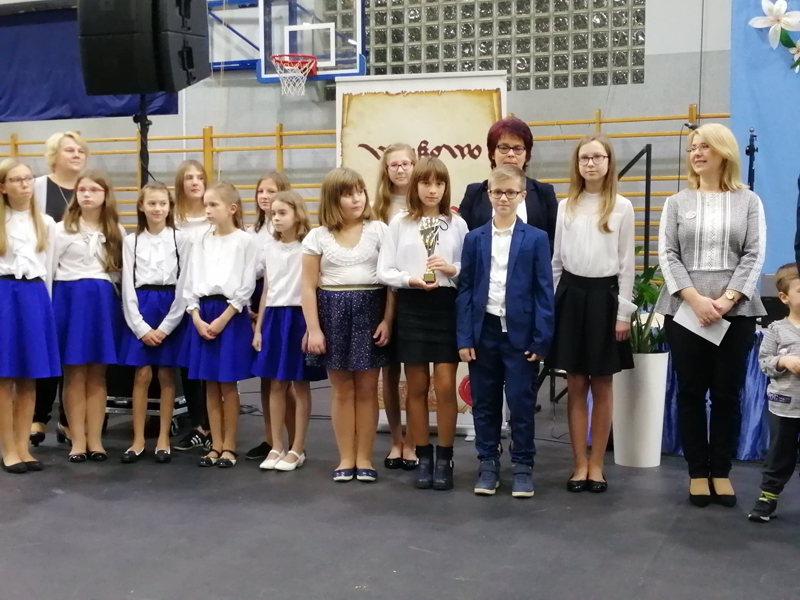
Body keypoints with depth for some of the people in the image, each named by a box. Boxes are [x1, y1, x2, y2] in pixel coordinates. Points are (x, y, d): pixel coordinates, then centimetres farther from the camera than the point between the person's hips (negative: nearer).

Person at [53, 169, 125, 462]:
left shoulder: (116, 232, 9)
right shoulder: (62, 229, 2)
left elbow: (121, 271, 10)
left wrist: (111, 300, 3)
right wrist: (51, 306, -6)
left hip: (104, 302, 2)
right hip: (69, 299, -2)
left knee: (97, 374, 5)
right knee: (74, 373, -1)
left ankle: (95, 439, 9)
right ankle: (78, 440, 5)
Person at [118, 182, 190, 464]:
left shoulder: (180, 239, 0)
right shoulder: (131, 241, 6)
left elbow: (183, 285, -3)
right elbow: (128, 287, 3)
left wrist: (165, 327, -9)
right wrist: (141, 327, -7)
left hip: (171, 311, -1)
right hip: (140, 311, 1)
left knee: (166, 375, 4)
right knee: (142, 375, 2)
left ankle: (164, 439, 12)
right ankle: (138, 439, 10)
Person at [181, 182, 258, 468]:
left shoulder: (245, 241, -3)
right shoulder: (201, 242, 10)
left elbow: (246, 286, -8)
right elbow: (190, 283, 8)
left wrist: (223, 319, -13)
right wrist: (197, 318, -5)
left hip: (231, 314, -5)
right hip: (203, 314, 5)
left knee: (228, 385, 1)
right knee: (210, 386, 8)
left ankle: (229, 446, 11)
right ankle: (216, 445, 16)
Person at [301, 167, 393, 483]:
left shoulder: (378, 230, 0)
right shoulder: (318, 236, 2)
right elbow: (309, 286, 2)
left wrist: (387, 320, -8)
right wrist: (314, 329, -4)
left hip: (370, 309, -1)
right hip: (333, 312, 1)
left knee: (367, 388, 5)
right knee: (342, 389, 8)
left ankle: (364, 458, 15)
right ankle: (346, 459, 17)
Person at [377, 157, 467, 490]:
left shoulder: (457, 224, 2)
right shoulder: (399, 222, 2)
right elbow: (384, 271, -1)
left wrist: (453, 269, -17)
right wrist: (411, 279, -17)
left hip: (447, 306, 0)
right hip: (411, 306, 1)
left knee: (445, 385, -1)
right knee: (417, 386, 8)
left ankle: (444, 458, 12)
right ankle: (423, 456, 20)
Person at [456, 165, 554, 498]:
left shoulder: (536, 238, 0)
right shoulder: (474, 238, 5)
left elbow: (544, 292, -2)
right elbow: (465, 290, 4)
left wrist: (541, 339, -8)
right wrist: (464, 337, -2)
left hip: (520, 333, -2)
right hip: (484, 331, 2)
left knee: (522, 403, 3)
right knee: (484, 404, 9)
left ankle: (523, 466, 17)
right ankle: (488, 464, 21)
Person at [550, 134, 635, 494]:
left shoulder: (621, 207, 0)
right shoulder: (566, 206, 8)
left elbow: (627, 263, 0)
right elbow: (556, 259, 10)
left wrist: (624, 311, -5)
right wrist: (549, 304, 5)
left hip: (605, 295, -2)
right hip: (570, 294, 2)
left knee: (602, 386, 5)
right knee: (575, 386, 5)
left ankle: (597, 465, 15)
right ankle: (579, 464, 13)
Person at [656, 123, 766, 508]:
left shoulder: (748, 201, 7)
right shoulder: (677, 203, 8)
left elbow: (754, 256, -1)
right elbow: (667, 255, 0)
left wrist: (727, 299, -14)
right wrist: (695, 299, -14)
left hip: (736, 311, 0)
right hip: (684, 310, 1)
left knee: (727, 394, 4)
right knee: (690, 392, 4)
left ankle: (721, 472, 15)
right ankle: (697, 472, 14)